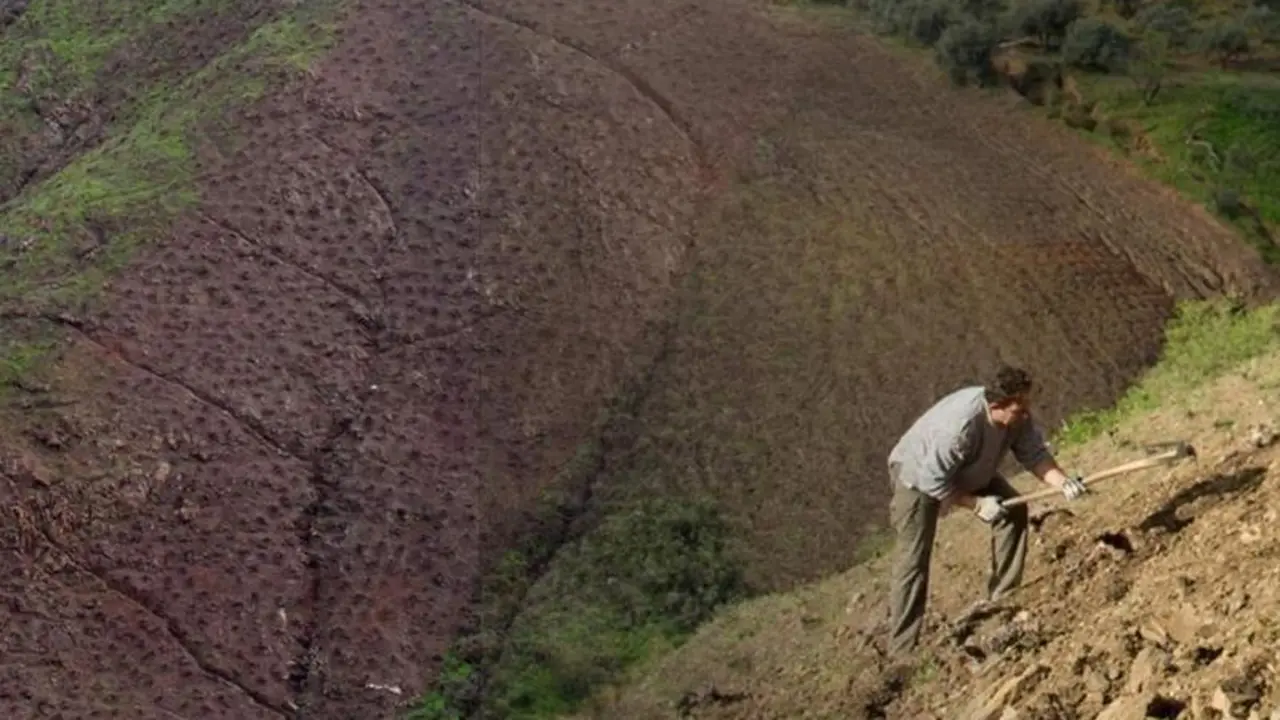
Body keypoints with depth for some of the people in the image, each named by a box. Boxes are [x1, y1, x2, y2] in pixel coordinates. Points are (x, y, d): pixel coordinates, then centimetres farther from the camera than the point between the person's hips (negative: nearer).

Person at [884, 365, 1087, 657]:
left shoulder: (1018, 417, -21)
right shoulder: (959, 426, -42)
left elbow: (1035, 454, -13)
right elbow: (934, 481, -34)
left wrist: (1063, 482, -30)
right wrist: (977, 504, -27)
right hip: (918, 474, -7)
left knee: (1015, 510, -2)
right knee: (913, 562, -12)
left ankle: (1001, 598, 10)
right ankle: (902, 652, -10)